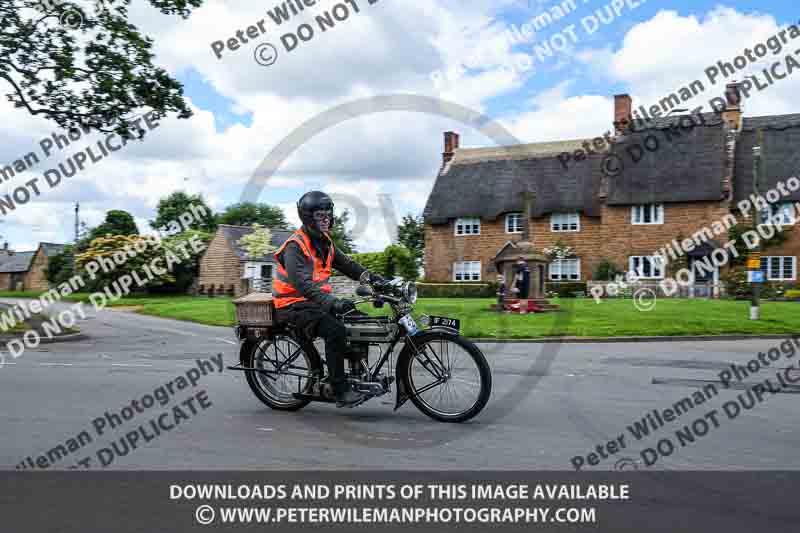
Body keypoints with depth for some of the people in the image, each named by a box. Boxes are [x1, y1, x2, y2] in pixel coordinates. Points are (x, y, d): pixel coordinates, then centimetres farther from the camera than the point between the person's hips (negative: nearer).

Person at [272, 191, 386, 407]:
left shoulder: (324, 241, 11)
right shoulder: (295, 246, -18)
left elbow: (346, 264, 10)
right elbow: (303, 284, -30)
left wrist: (372, 278, -5)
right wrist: (332, 302, -42)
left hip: (316, 301, 9)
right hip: (294, 305, -9)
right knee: (336, 330, -28)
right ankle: (341, 391, -22)